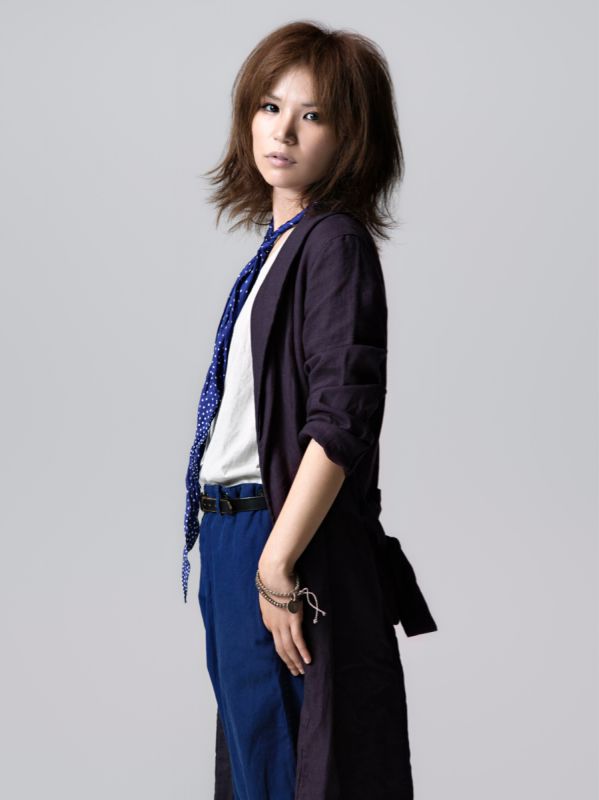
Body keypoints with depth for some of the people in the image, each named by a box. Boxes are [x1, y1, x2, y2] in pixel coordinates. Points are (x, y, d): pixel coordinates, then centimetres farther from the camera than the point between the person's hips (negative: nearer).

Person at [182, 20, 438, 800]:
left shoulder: (336, 243, -13)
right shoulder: (278, 245, 13)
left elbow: (340, 424, -22)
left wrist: (278, 564, -24)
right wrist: (237, 551, 14)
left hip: (294, 545, -9)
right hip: (234, 533, 9)